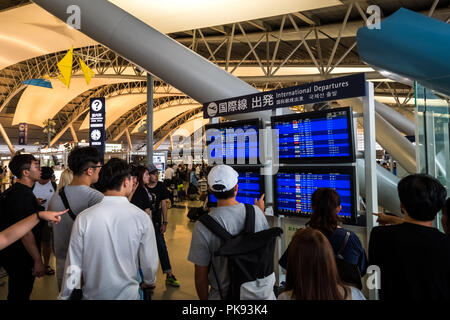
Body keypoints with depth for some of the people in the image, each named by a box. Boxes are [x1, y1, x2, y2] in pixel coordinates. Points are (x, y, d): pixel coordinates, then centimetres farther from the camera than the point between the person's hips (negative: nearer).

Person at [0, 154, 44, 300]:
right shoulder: (23, 195, -24)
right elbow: (25, 231, -28)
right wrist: (38, 261, -25)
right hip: (20, 259, -10)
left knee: (15, 292, 24)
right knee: (21, 294, 6)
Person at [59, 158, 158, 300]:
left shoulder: (83, 218, -16)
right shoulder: (141, 218, -18)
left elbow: (73, 267, -9)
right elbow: (149, 263, -10)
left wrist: (64, 296, 8)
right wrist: (147, 282, 11)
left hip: (92, 294, 1)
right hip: (128, 294, -1)